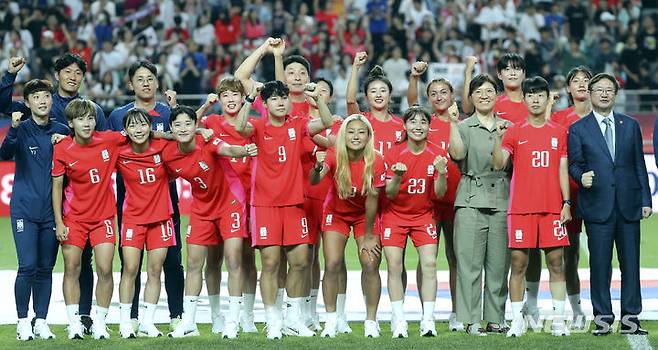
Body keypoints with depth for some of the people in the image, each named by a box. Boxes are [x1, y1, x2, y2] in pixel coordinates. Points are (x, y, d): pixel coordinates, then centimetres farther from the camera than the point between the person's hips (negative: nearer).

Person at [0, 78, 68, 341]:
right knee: (27, 266, -10)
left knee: (45, 268, 7)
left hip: (51, 210, 3)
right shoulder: (22, 129, -3)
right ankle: (23, 322, 1)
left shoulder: (61, 131, 7)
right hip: (24, 208, -3)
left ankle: (41, 322, 15)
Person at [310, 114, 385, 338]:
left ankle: (371, 321, 1)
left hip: (364, 216, 0)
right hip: (336, 213, 0)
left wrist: (368, 236, -13)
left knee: (370, 264, -11)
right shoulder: (334, 156, -22)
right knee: (332, 265, -12)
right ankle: (331, 320, 0)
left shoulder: (376, 162, -23)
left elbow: (372, 199, -18)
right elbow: (314, 181, -36)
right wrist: (318, 167, -59)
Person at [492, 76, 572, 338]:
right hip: (521, 208, -1)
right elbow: (498, 164, -5)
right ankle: (517, 320, 4)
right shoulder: (514, 133, 6)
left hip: (552, 208, 1)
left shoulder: (559, 133, 11)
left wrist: (566, 203, 1)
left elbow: (563, 170, 9)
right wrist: (498, 138, -20)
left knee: (555, 262, 0)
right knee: (518, 262, -1)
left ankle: (558, 319, 4)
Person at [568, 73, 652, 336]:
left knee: (631, 263, 2)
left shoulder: (630, 126, 12)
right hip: (597, 205, -2)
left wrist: (645, 200, 7)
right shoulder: (578, 129, 6)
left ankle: (630, 319, 8)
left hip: (629, 205, 2)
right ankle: (603, 319, 4)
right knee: (600, 265, -2)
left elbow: (639, 165, 12)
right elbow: (574, 164, 3)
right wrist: (581, 177, -20)